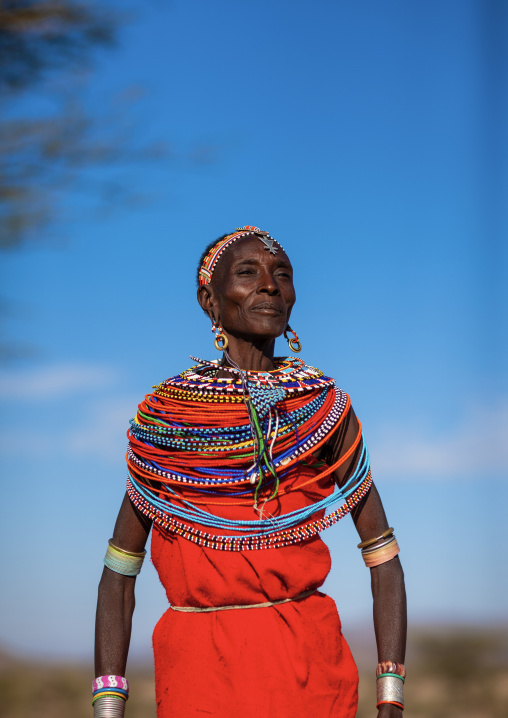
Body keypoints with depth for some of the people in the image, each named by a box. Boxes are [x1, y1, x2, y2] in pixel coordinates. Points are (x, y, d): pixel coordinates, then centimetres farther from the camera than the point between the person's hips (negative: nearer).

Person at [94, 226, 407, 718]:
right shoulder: (163, 415, 2)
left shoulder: (326, 408, 3)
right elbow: (119, 571, 5)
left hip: (307, 670, 1)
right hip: (198, 673, 0)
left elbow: (382, 558, 4)